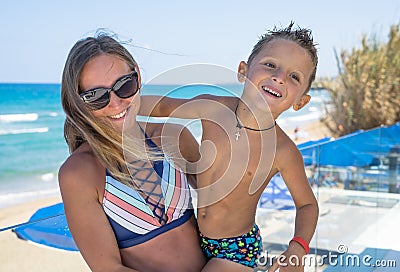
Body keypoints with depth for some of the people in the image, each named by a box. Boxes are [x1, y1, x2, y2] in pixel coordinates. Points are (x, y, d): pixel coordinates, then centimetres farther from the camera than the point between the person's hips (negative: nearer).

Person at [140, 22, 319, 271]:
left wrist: (298, 249, -21)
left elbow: (307, 205, -5)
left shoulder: (284, 152, -20)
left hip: (237, 250, -4)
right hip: (193, 240, 4)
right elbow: (159, 106, 3)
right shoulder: (210, 108, -14)